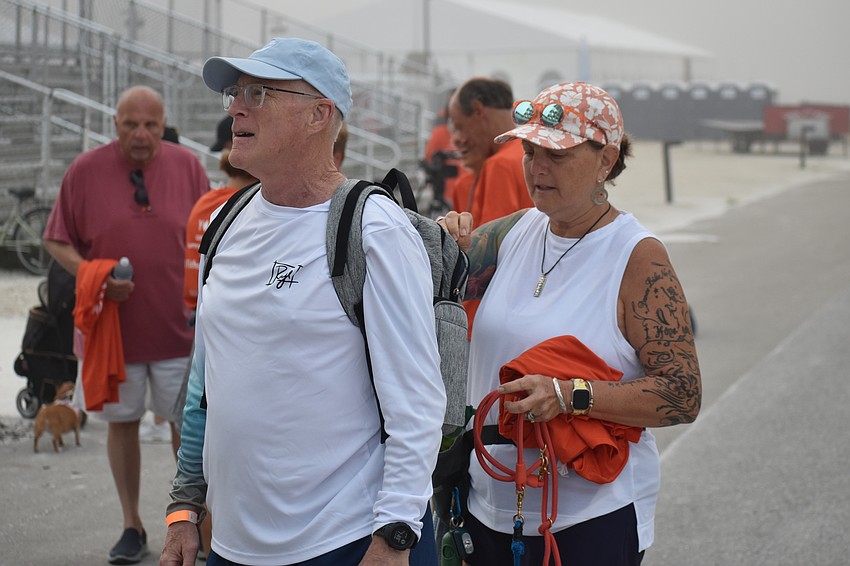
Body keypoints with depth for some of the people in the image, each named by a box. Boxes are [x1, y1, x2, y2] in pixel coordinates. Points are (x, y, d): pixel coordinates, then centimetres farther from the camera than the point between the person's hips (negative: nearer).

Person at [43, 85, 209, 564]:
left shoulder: (187, 166, 1)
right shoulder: (85, 171, -3)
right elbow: (57, 241, 1)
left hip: (178, 325, 0)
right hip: (112, 324, 0)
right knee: (123, 422, 9)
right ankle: (132, 527, 22)